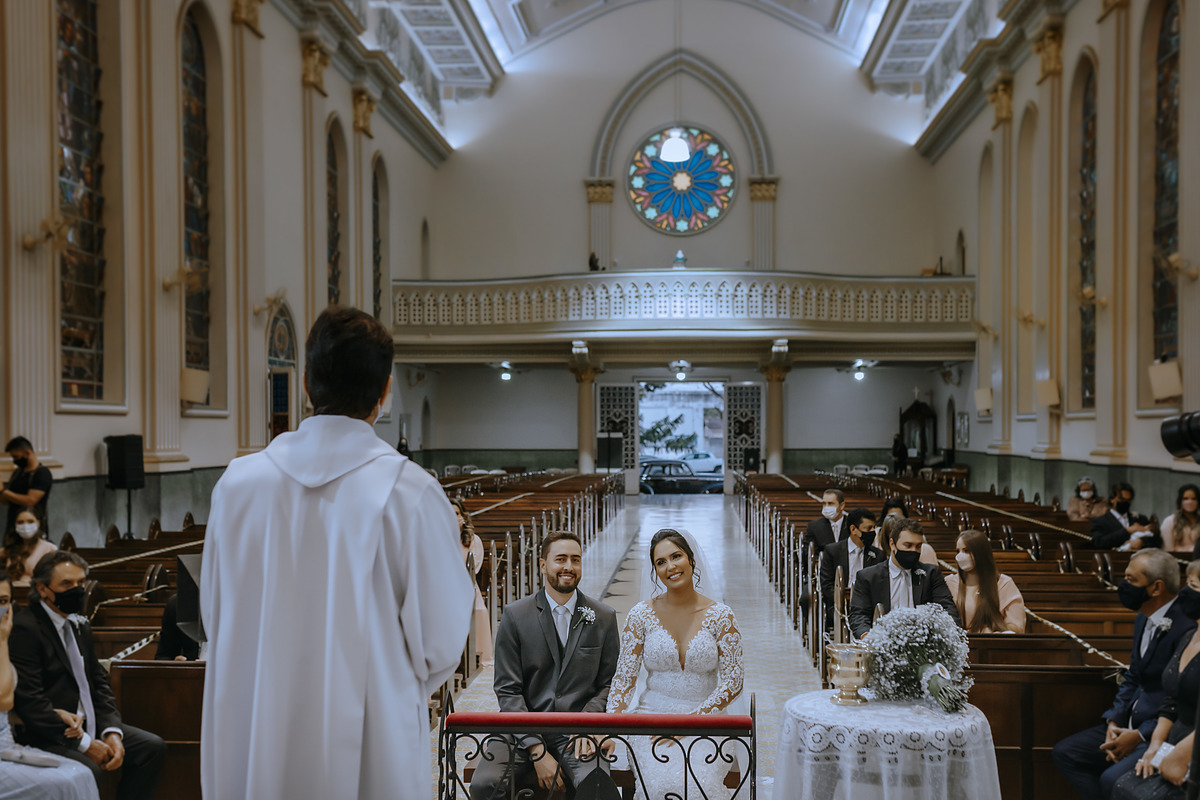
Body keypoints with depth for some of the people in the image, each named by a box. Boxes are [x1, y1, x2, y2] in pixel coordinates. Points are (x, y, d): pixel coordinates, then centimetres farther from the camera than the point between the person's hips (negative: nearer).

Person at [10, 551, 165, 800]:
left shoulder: (80, 626, 14)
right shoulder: (25, 628, -13)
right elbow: (28, 700, -19)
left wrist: (112, 732, -5)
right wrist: (84, 743, -18)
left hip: (87, 724, 9)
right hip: (46, 734, -8)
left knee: (152, 747, -4)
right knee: (88, 769, -33)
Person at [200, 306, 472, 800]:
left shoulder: (237, 482, -4)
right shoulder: (410, 492, -15)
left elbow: (213, 617, 7)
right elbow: (440, 641, -8)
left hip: (254, 753, 4)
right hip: (371, 757, -3)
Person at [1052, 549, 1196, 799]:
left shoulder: (1185, 630, -21)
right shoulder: (1143, 621, 11)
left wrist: (1140, 736, -19)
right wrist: (1113, 722, 2)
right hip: (1129, 723, 10)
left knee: (1112, 779, -29)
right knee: (1064, 753, 2)